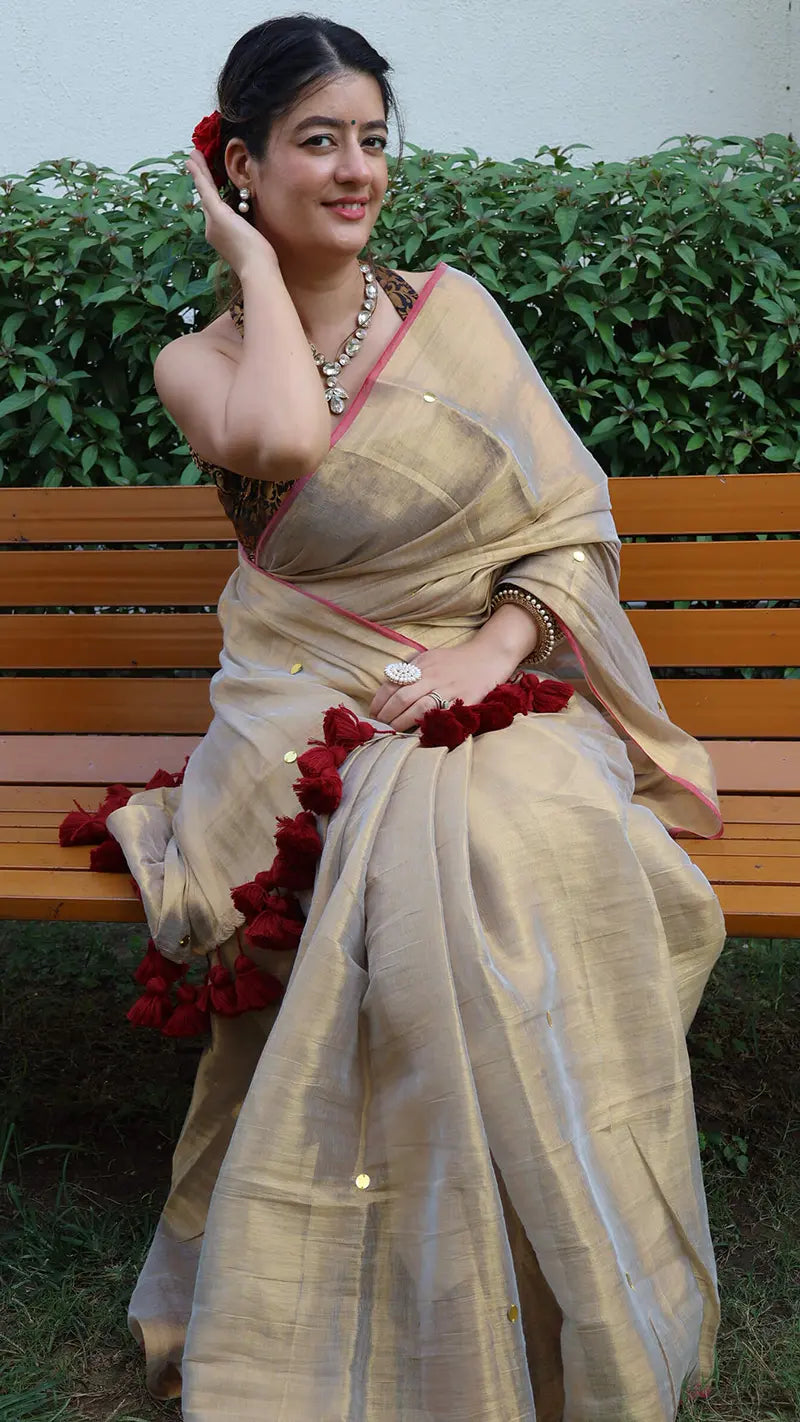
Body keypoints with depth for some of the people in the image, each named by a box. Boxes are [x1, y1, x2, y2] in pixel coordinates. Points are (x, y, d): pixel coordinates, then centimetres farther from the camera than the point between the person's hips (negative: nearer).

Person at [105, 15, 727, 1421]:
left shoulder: (452, 310, 11)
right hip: (318, 714, -1)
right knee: (428, 872, -34)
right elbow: (283, 436, -20)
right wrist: (251, 251, -5)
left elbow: (572, 517, 7)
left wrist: (491, 647, -12)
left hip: (498, 690, 2)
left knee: (550, 850, -33)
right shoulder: (200, 362, 6)